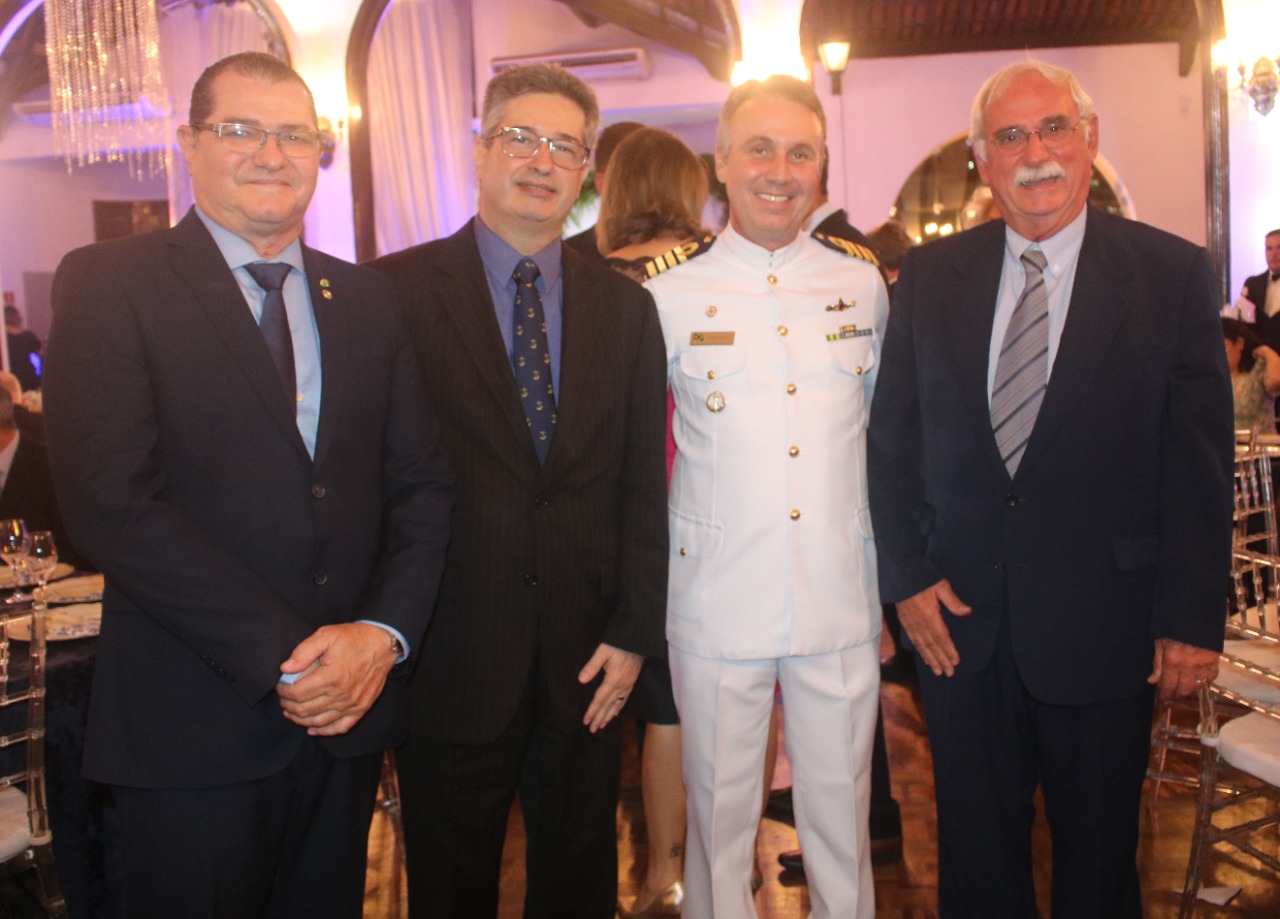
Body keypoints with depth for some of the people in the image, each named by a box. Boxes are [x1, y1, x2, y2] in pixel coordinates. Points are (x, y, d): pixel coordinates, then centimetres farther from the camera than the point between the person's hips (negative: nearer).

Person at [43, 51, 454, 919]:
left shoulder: (366, 297, 9)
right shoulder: (107, 284, -5)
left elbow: (423, 482, 6)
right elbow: (110, 504, -15)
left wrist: (385, 633, -10)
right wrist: (284, 657, -18)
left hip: (349, 714, 4)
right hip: (193, 730, -4)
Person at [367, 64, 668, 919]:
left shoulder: (625, 306, 7)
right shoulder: (398, 290, -4)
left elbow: (643, 484, 6)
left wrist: (634, 632, 1)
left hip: (586, 662, 3)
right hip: (451, 658, -2)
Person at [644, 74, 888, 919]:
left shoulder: (865, 286, 5)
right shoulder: (669, 298, -2)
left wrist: (893, 581, 16)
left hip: (842, 602, 2)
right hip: (717, 605, -1)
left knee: (842, 815, 13)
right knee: (720, 816, 12)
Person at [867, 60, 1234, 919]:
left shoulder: (1174, 273, -4)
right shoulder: (930, 274, 3)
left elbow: (1200, 457, -5)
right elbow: (892, 436, 5)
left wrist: (1193, 618, -7)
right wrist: (907, 575, -2)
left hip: (1103, 621, -1)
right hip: (959, 614, 2)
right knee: (976, 847, 16)